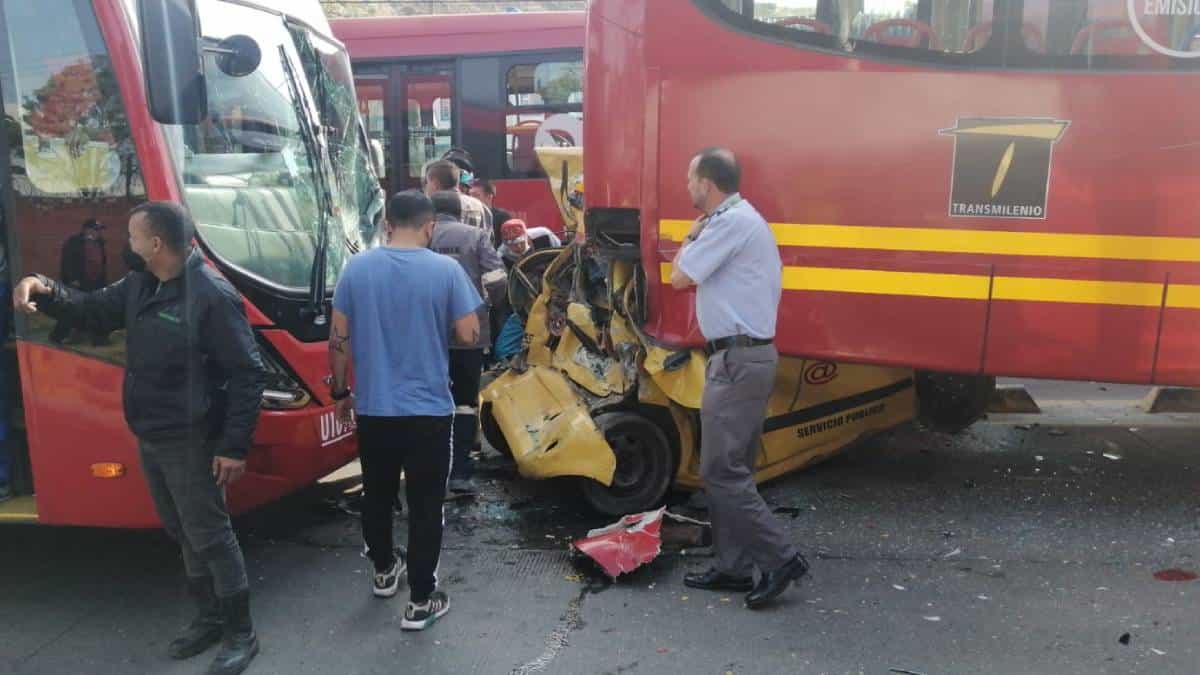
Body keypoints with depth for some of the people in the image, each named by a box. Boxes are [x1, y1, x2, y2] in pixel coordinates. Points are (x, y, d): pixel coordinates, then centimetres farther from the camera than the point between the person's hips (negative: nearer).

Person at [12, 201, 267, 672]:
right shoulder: (138, 286, 5)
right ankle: (209, 619, 36)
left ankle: (240, 634, 16)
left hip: (191, 443, -9)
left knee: (210, 537, 1)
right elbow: (92, 311, 20)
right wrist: (46, 291, -2)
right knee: (182, 534, 19)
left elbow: (248, 375, -21)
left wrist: (235, 445, -21)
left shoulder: (212, 296, -22)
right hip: (150, 439, 9)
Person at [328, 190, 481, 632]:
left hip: (372, 408, 3)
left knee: (377, 496, 22)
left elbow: (338, 339, 1)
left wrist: (341, 391, 13)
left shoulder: (356, 268, -2)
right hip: (429, 409, -3)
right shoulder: (445, 270, -10)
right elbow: (469, 335, -9)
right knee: (425, 505, 7)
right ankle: (421, 602, 14)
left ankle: (383, 572, 41)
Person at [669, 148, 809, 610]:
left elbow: (679, 277, -11)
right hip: (747, 357, 11)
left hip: (738, 359, -11)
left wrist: (693, 233, 2)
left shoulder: (732, 222, -15)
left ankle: (781, 558, 1)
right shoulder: (741, 219, 18)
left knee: (720, 471, -6)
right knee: (731, 468, 13)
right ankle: (733, 567, 21)